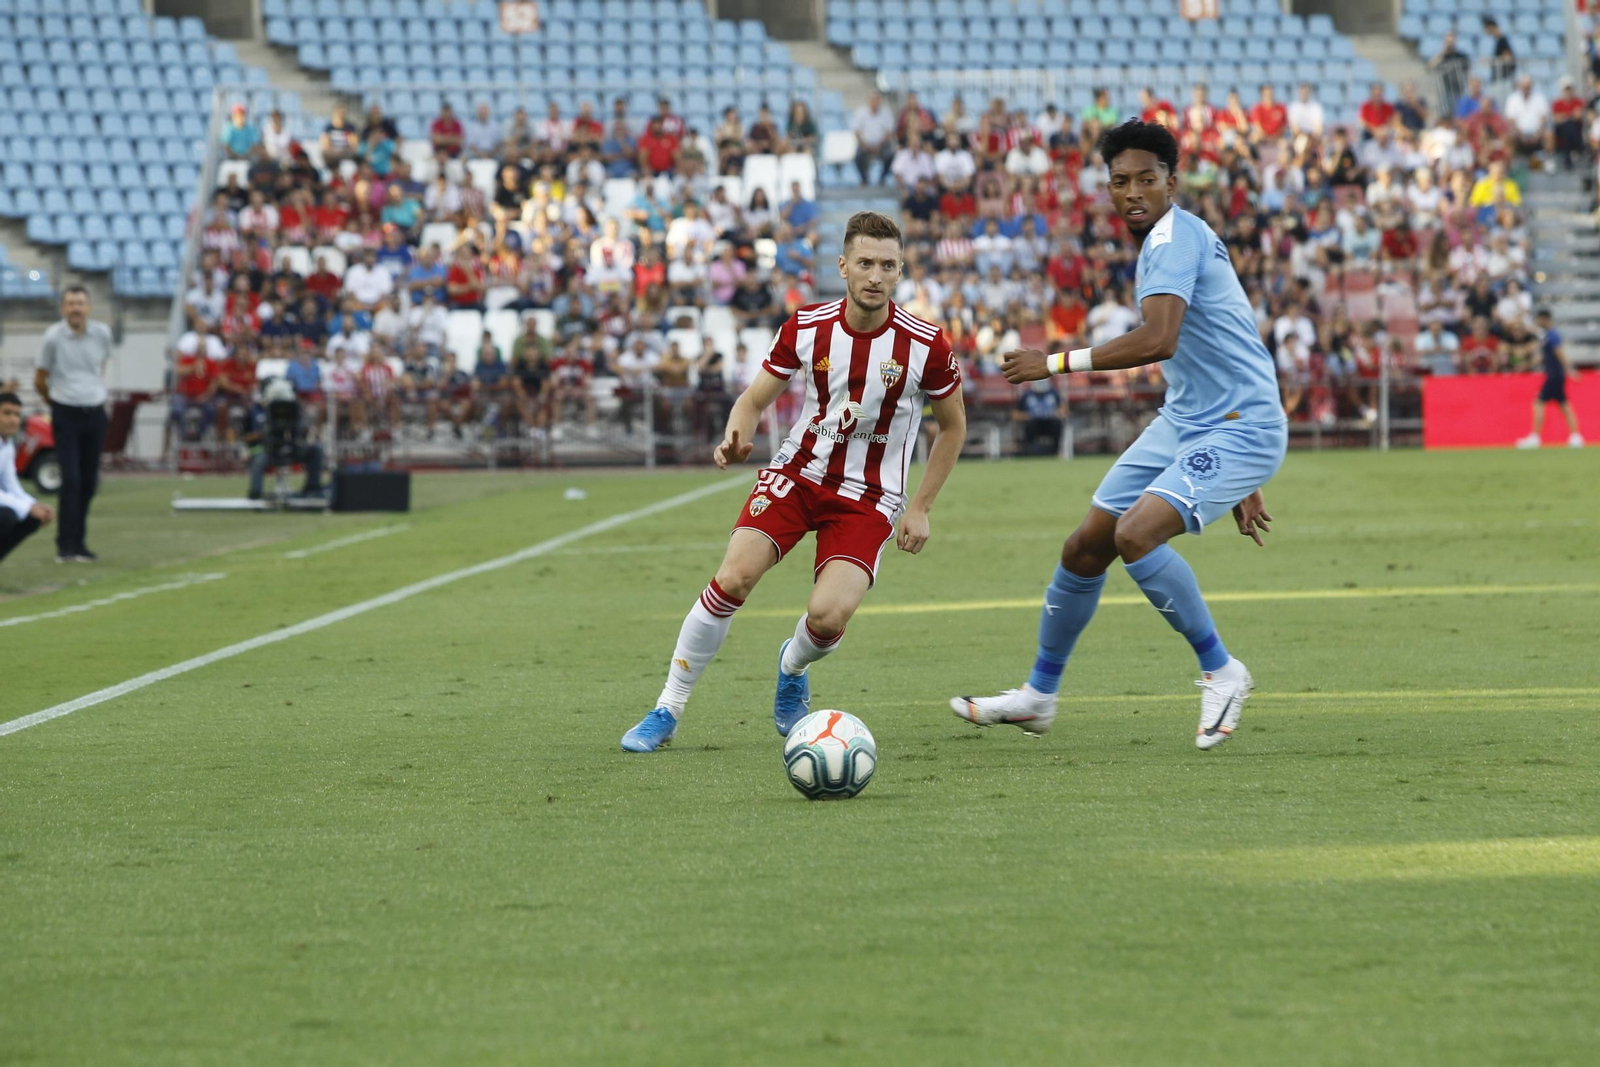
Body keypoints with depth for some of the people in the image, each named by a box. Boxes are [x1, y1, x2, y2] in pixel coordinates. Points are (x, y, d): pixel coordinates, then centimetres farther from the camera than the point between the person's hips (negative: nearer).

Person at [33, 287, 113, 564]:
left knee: (89, 482, 6)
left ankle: (79, 542, 17)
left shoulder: (102, 333, 1)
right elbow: (40, 381, 1)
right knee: (71, 478, -12)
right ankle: (66, 545, -9)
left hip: (95, 414, 4)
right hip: (66, 416, -4)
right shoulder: (53, 337, -10)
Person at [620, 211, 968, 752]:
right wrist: (735, 439, -21)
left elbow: (953, 426, 3)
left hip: (868, 498, -1)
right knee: (733, 578, -20)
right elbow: (754, 400, 3)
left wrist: (919, 508, 0)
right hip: (798, 471, 1)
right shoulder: (806, 327, -8)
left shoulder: (925, 345, -13)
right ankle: (668, 710, -4)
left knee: (829, 615, -22)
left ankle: (793, 667, 19)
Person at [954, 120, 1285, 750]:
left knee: (1135, 534, -28)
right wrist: (1241, 484, 26)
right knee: (1084, 550, 10)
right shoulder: (1170, 240, 15)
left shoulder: (1173, 238, -17)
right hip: (1185, 422, 10)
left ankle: (1221, 673, -12)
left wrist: (1058, 363, -27)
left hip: (1240, 430, -10)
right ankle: (1038, 695, 28)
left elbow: (1159, 340, -35)